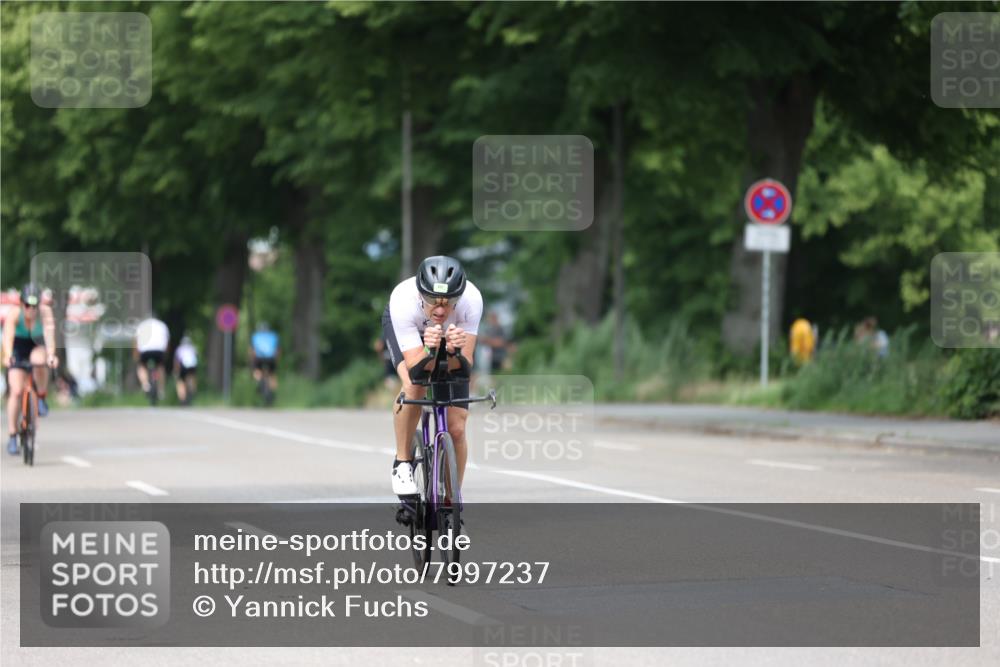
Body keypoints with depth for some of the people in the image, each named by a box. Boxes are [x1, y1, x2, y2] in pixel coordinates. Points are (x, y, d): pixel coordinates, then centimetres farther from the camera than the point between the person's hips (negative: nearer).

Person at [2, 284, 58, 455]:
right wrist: (8, 356, -58)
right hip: (18, 352, 0)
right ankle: (12, 437, -5)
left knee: (39, 360, -37)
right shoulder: (14, 314, -27)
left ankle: (42, 397, -11)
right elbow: (8, 336, -41)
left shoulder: (45, 311, -26)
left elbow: (49, 333, -39)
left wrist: (51, 355, -56)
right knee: (16, 391, -14)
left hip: (37, 348, 0)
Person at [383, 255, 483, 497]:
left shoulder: (471, 300, -39)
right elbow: (415, 366, -40)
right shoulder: (403, 300, -41)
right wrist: (428, 349, -61)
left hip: (453, 332, 1)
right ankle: (402, 462, -11)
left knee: (456, 429, -5)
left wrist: (454, 350, -58)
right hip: (404, 329, -1)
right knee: (413, 384, -34)